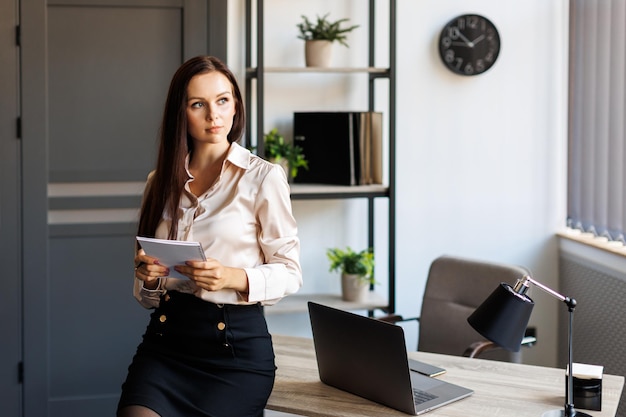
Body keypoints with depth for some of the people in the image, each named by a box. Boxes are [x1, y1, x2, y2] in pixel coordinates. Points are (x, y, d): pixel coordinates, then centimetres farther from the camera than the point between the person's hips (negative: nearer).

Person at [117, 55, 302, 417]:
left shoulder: (264, 177, -2)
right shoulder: (161, 182, 13)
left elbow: (290, 272, -1)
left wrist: (234, 277, -19)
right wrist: (148, 276, -4)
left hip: (236, 346, -3)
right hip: (165, 338, 3)